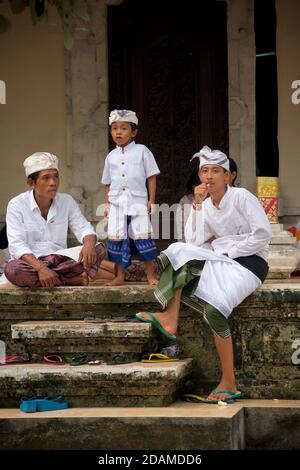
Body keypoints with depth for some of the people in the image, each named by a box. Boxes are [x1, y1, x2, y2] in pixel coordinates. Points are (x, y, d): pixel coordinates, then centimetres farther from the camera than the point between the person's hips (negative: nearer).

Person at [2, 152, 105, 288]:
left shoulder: (67, 201, 6)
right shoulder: (16, 205, -6)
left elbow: (84, 229, 1)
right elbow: (17, 244, -16)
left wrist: (89, 244, -26)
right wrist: (40, 267, -33)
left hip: (60, 259, 3)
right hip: (30, 262, -3)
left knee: (98, 249, -19)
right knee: (12, 270, -39)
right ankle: (73, 279, -28)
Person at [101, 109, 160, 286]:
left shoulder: (142, 151, 1)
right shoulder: (111, 156, 11)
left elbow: (151, 177, 0)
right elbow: (108, 183, 16)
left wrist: (151, 200, -5)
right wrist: (108, 204, 10)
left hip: (138, 203, -4)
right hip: (117, 204, 4)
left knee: (143, 237, -8)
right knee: (117, 238, 4)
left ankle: (151, 274, 3)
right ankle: (120, 276, 14)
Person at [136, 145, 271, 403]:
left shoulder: (242, 197, -6)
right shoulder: (205, 205, 13)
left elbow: (263, 234, -14)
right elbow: (194, 241, 2)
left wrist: (229, 252, -12)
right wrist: (197, 204, -3)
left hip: (249, 259, -7)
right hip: (221, 258, 7)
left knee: (214, 306, -30)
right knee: (181, 251, -17)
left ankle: (228, 382, -25)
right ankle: (170, 319, -29)